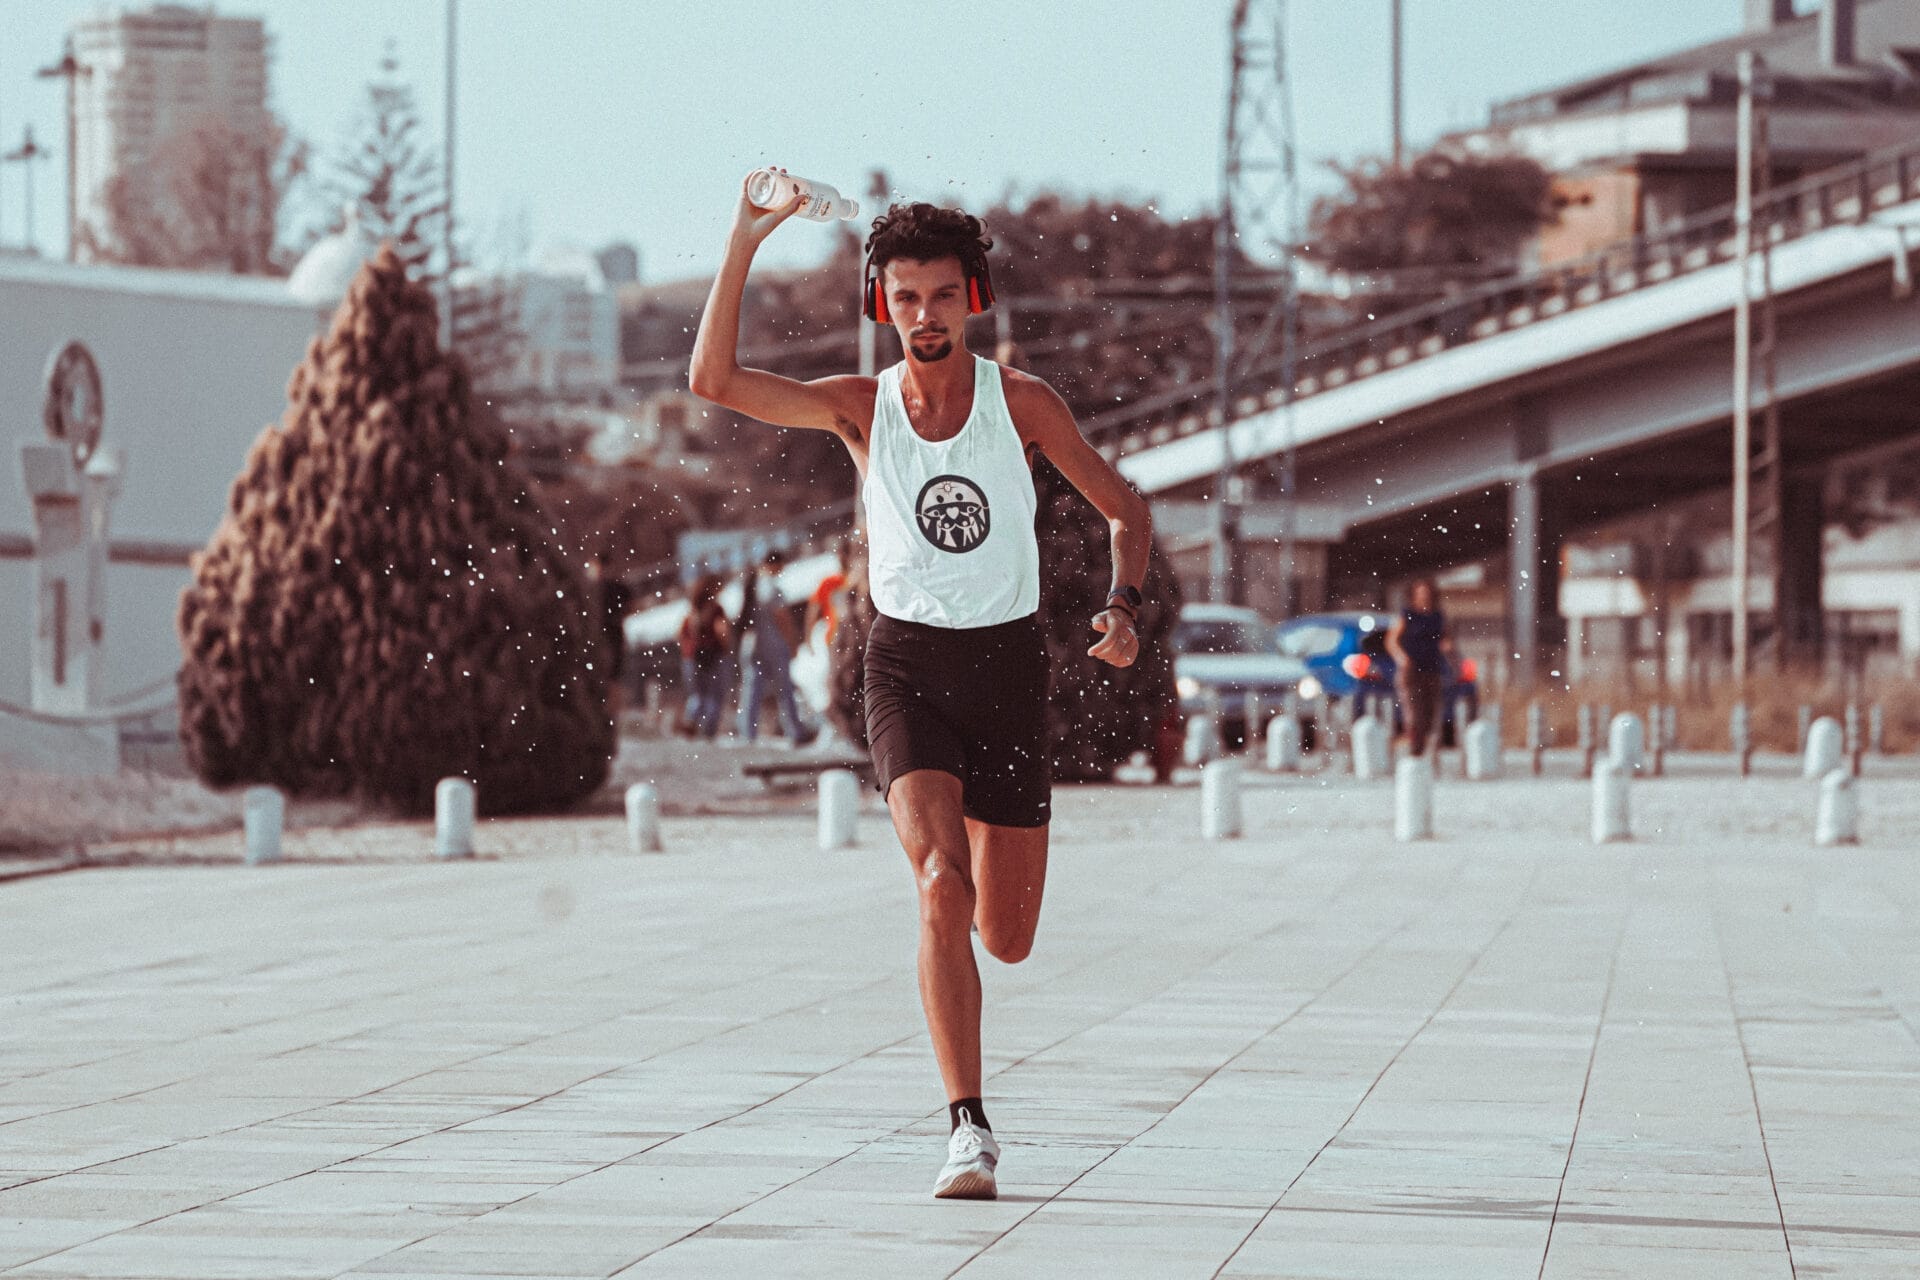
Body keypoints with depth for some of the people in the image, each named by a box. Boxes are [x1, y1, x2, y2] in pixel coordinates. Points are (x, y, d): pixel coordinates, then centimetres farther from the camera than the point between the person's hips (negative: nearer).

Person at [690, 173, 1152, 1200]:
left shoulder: (1022, 402, -3)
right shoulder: (860, 407, -1)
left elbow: (1125, 509, 5)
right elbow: (714, 381, -13)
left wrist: (1123, 606, -13)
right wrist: (743, 245, -20)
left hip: (1007, 660, 1)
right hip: (905, 662, -1)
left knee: (1006, 940, 6)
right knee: (942, 890, -23)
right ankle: (969, 1128, -20)